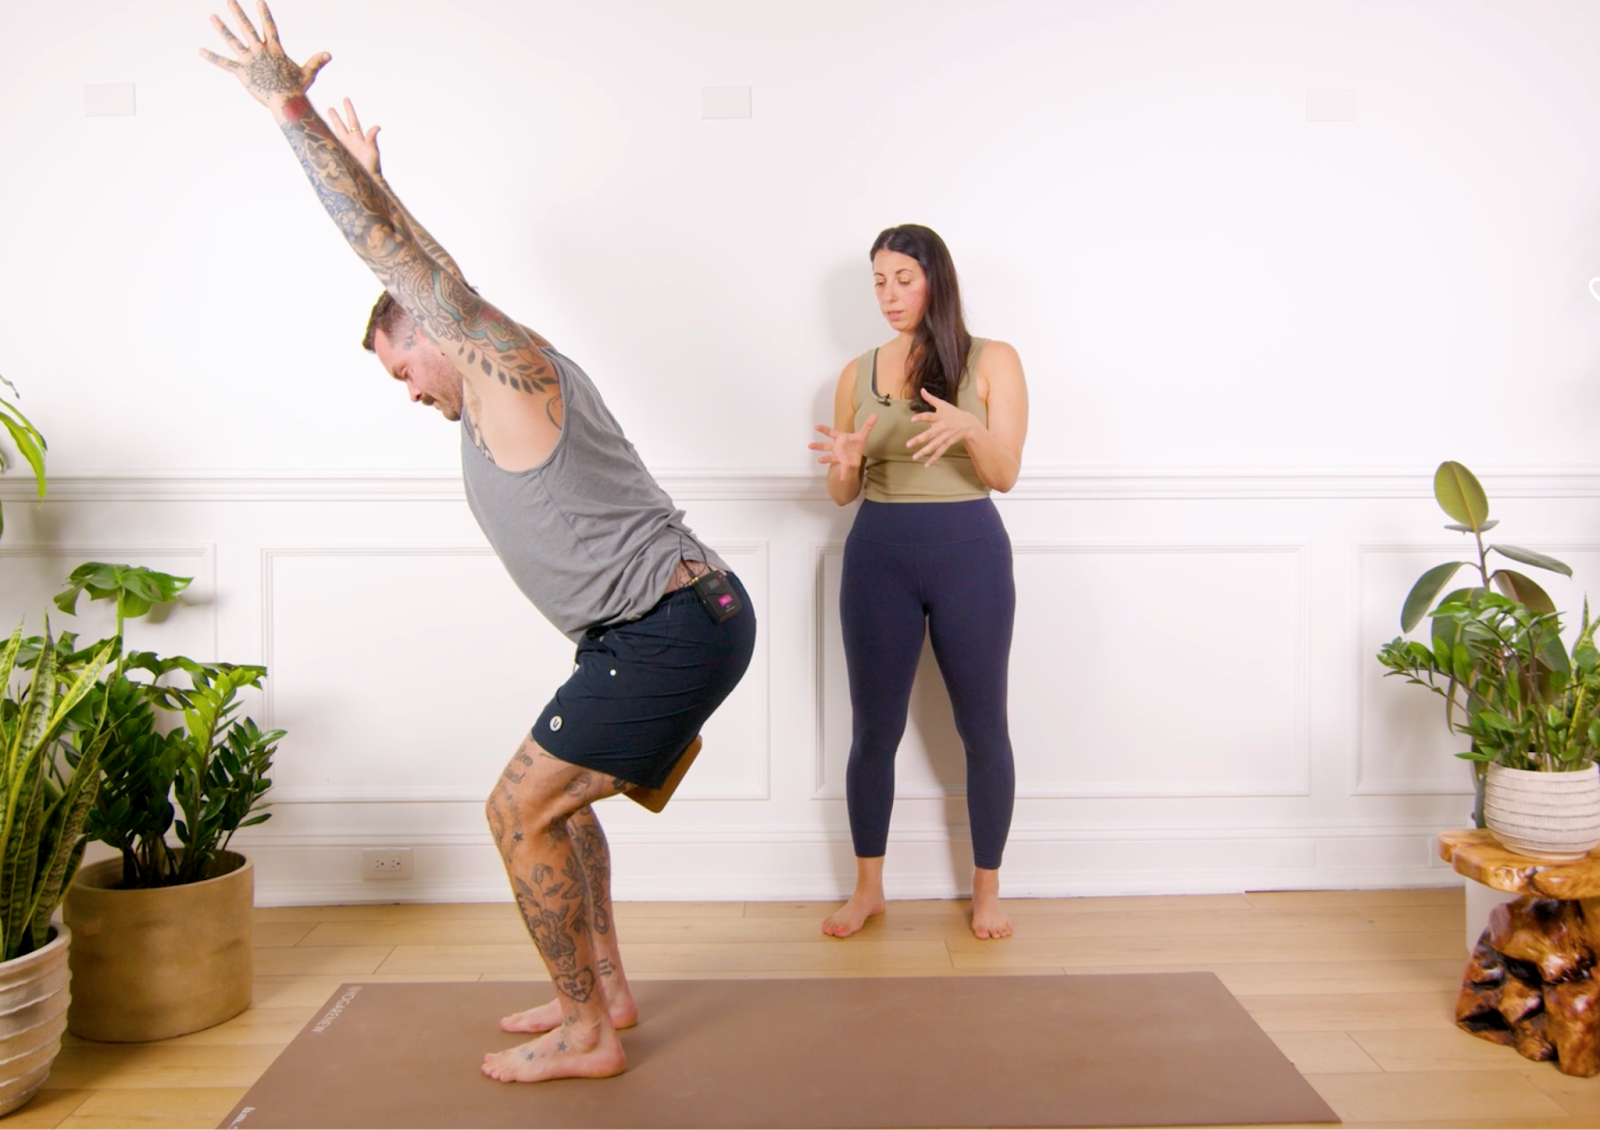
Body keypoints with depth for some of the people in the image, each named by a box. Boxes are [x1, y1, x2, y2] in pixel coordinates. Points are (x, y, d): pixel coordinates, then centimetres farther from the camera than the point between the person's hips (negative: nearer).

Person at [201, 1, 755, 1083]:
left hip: (670, 629, -10)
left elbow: (404, 258, -14)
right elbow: (428, 266, 32)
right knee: (552, 795, 19)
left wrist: (292, 106, -13)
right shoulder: (513, 377, 19)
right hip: (682, 620, 10)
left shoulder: (509, 367, -8)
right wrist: (373, 177, 41)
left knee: (519, 811, -4)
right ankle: (604, 990, 28)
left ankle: (586, 1036, 6)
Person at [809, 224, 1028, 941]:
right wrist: (843, 465, -14)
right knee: (874, 728, 6)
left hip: (969, 552, -2)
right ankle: (868, 888, 22)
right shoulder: (857, 374, 8)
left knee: (982, 727, 5)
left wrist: (968, 426, -26)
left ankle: (986, 889, 21)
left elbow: (1004, 474, -6)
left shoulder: (991, 362, 1)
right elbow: (842, 495, 10)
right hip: (878, 555, 2)